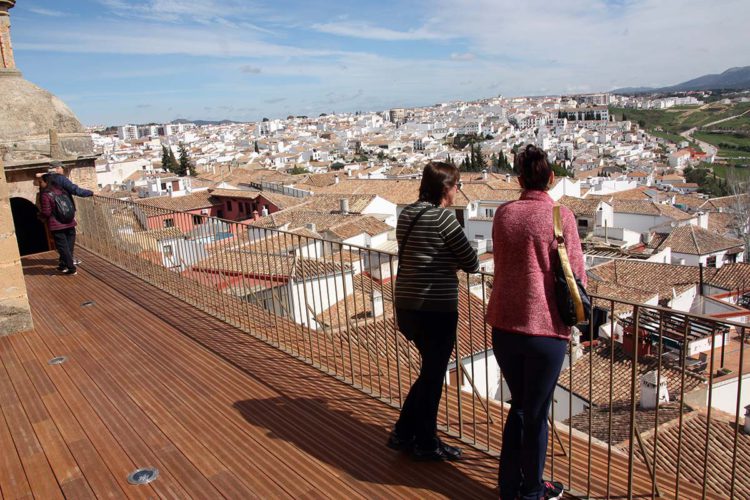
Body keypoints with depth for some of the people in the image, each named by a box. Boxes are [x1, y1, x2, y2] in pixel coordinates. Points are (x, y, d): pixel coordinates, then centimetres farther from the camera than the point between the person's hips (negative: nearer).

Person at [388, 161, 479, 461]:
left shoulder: (407, 214, 10)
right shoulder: (443, 217, -14)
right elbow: (472, 264, -10)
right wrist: (460, 261, 11)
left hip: (407, 303, 8)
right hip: (436, 306, -8)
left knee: (431, 369, 22)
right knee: (433, 375, 8)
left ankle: (404, 433, 29)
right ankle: (426, 444, 23)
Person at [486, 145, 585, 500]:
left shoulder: (503, 214, 1)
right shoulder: (561, 217, -10)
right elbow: (576, 275, -7)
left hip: (504, 326, 4)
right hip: (545, 328, -4)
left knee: (518, 406, 22)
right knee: (536, 414, 13)